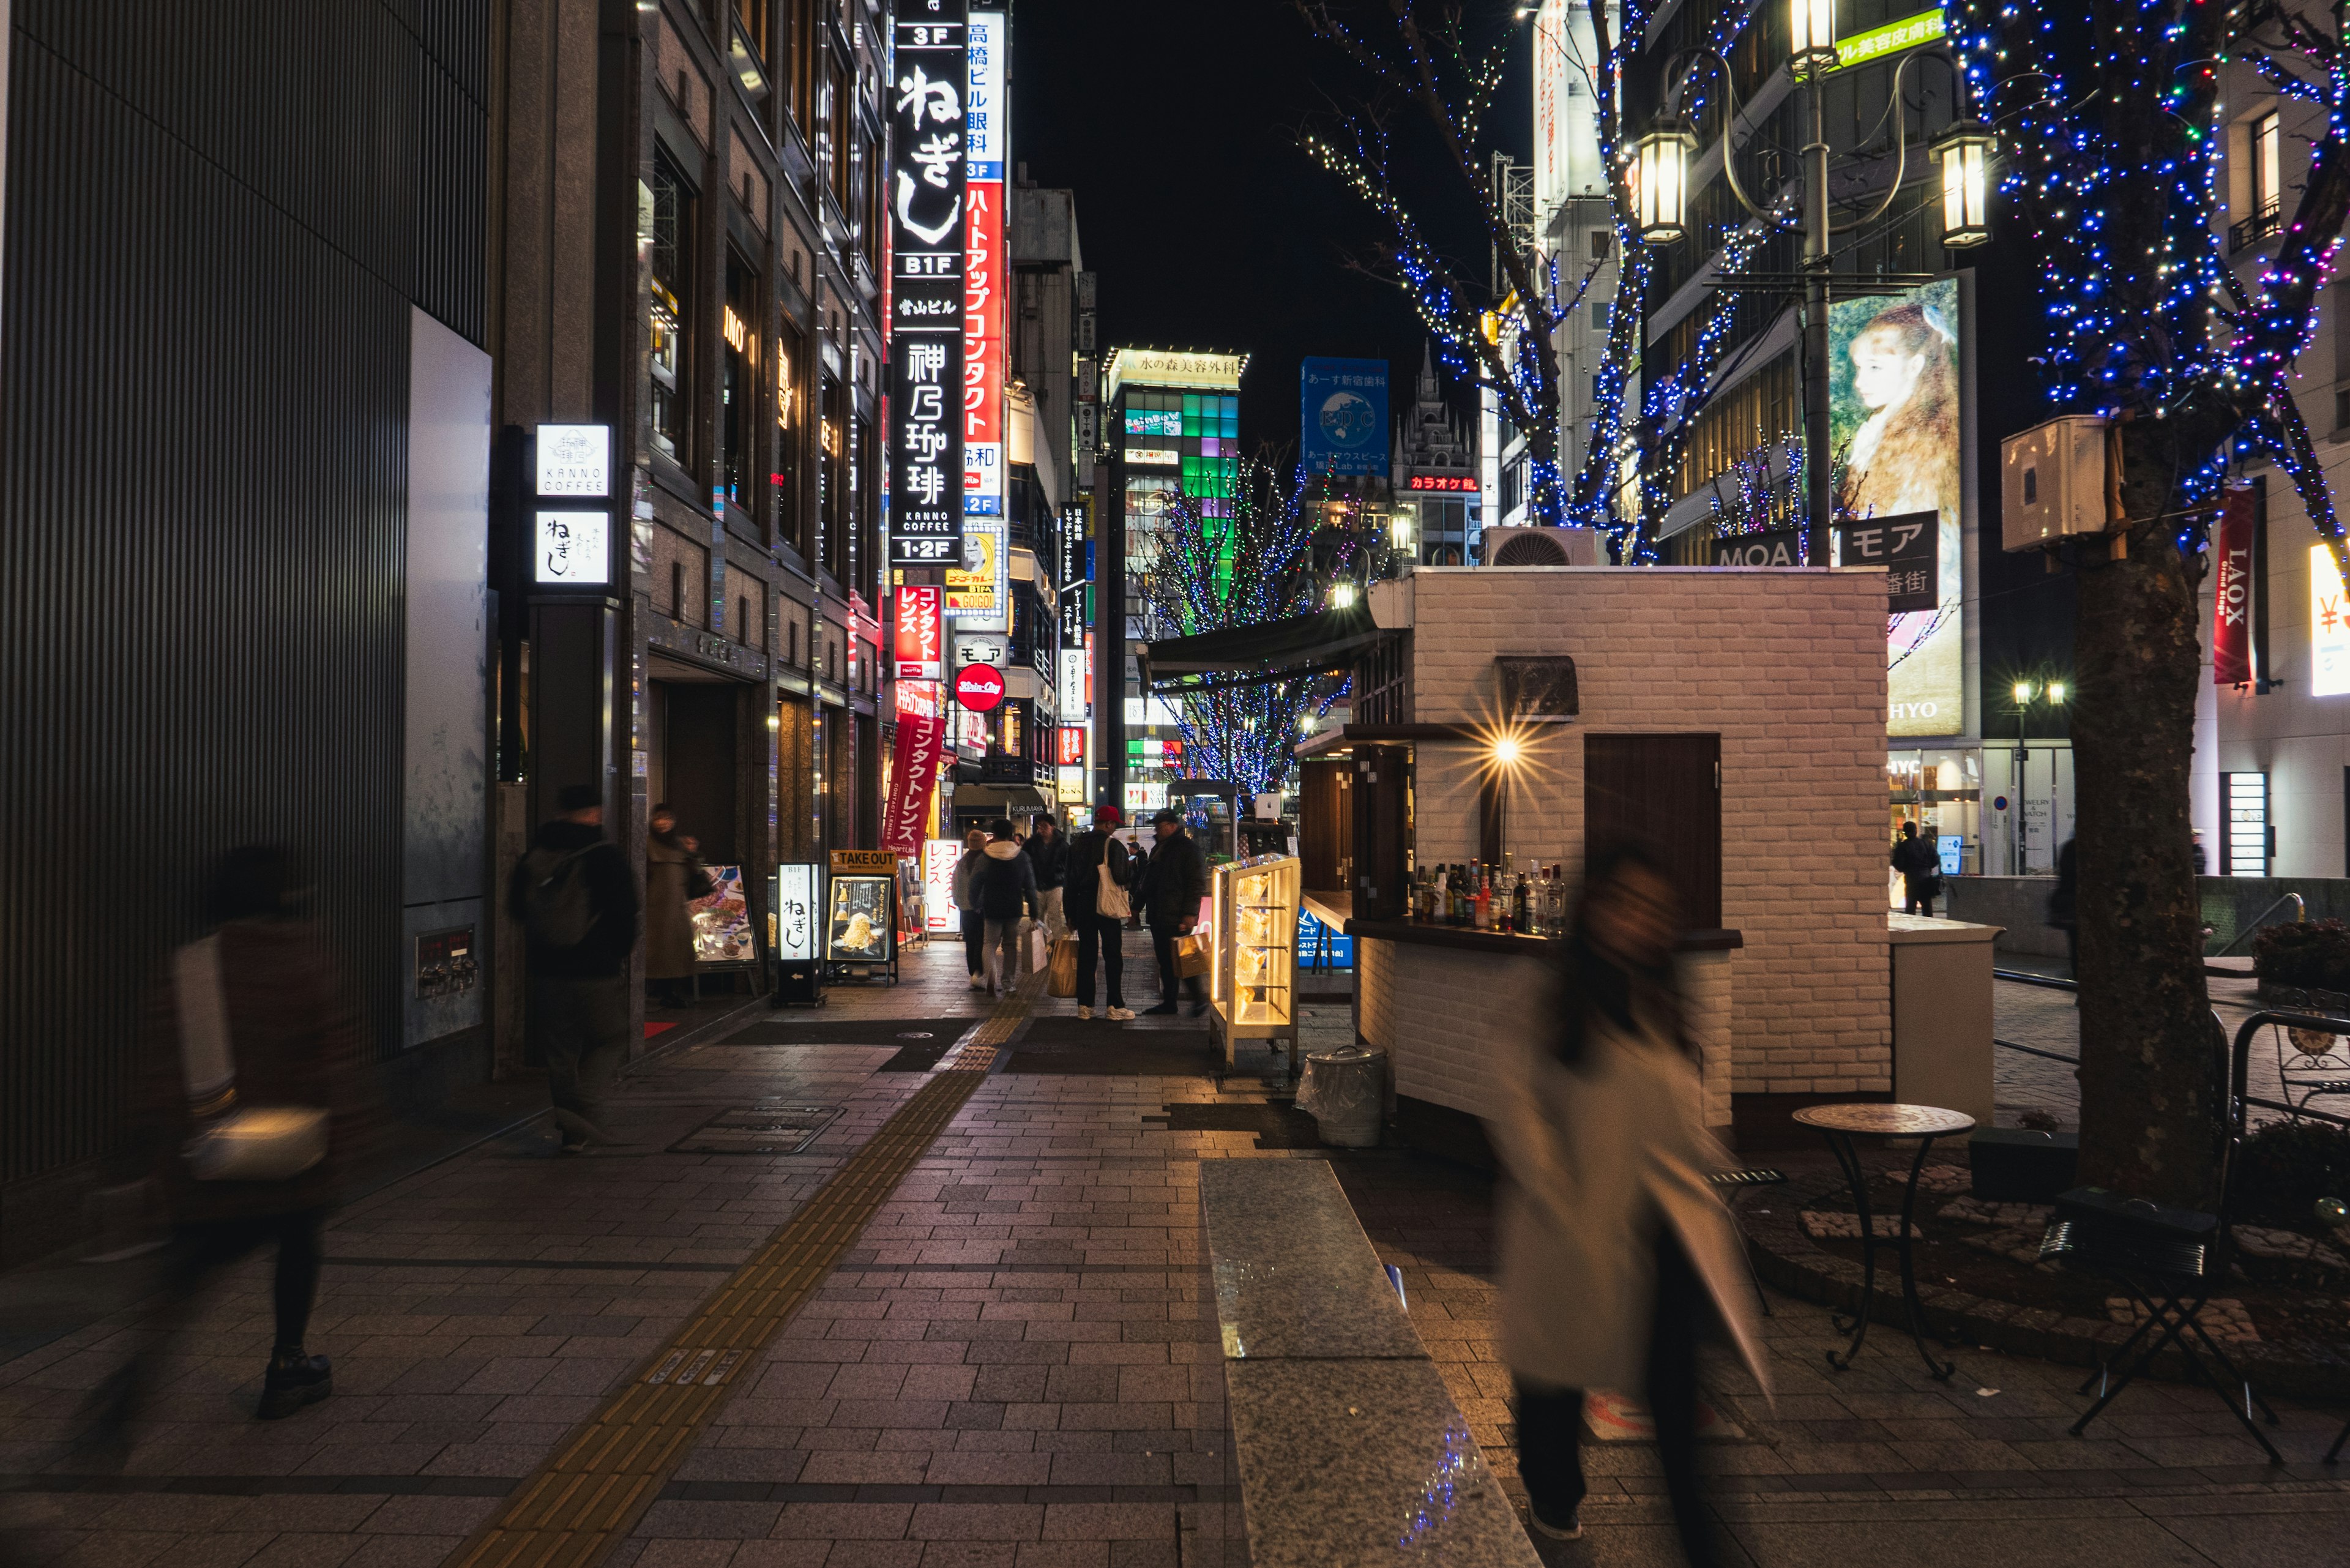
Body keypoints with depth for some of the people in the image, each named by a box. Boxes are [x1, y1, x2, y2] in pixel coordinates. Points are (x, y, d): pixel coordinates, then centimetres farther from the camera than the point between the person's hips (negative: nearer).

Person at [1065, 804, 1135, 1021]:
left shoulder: (1076, 844, 8)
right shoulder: (1113, 845, -11)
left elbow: (1069, 880, 11)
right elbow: (1122, 877, -18)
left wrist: (1071, 913, 16)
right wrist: (1131, 866, 5)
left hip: (1083, 906, 5)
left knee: (1086, 954, 10)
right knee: (1112, 955, 2)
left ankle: (1085, 1006, 10)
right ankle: (1115, 1007, 1)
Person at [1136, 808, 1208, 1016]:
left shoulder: (1189, 849, -8)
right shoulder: (1158, 849, 18)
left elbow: (1197, 884, -13)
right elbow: (1147, 881, 25)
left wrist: (1190, 913, -19)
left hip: (1177, 918, -8)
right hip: (1157, 916, 8)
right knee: (1165, 961, 10)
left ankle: (1199, 999, 5)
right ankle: (1168, 1002, 16)